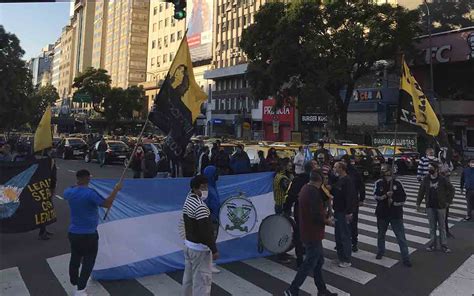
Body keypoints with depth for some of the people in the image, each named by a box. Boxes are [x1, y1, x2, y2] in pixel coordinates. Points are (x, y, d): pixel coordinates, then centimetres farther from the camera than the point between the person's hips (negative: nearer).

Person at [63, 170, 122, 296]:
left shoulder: (70, 192, -3)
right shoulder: (90, 193, -23)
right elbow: (107, 204, -24)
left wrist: (76, 185, 35)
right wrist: (116, 190, -16)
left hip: (73, 233, 6)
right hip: (89, 234, -6)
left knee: (75, 259, 23)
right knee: (88, 262, 7)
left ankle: (74, 282, 42)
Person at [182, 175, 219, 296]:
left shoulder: (188, 200, 5)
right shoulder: (200, 206, -24)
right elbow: (206, 231, -24)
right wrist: (214, 249, -18)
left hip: (188, 244, 9)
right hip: (199, 248, -9)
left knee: (189, 276, 19)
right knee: (202, 279, -1)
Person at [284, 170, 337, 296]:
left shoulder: (305, 188, 7)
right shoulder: (313, 192, -23)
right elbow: (317, 215, -27)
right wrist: (327, 221, -10)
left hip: (308, 231, 10)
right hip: (313, 233, -10)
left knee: (318, 260, 18)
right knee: (310, 263, 1)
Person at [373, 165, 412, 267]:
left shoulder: (397, 183, -4)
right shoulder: (378, 183, -2)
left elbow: (403, 198, -2)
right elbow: (376, 196, -12)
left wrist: (394, 202, -14)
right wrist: (385, 195, -27)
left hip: (396, 214, -2)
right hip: (382, 213, 2)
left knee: (401, 237, -2)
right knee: (381, 234, 19)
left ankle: (406, 258, 7)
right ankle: (380, 251, 39)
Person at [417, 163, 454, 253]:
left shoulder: (442, 179, -9)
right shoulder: (426, 179, -2)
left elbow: (451, 189, 0)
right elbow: (421, 191, 4)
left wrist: (448, 201, -3)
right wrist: (418, 203, 4)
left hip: (441, 206, -2)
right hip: (430, 207, 2)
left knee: (442, 226, 8)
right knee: (432, 226, 10)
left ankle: (444, 245, 18)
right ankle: (432, 244, 19)